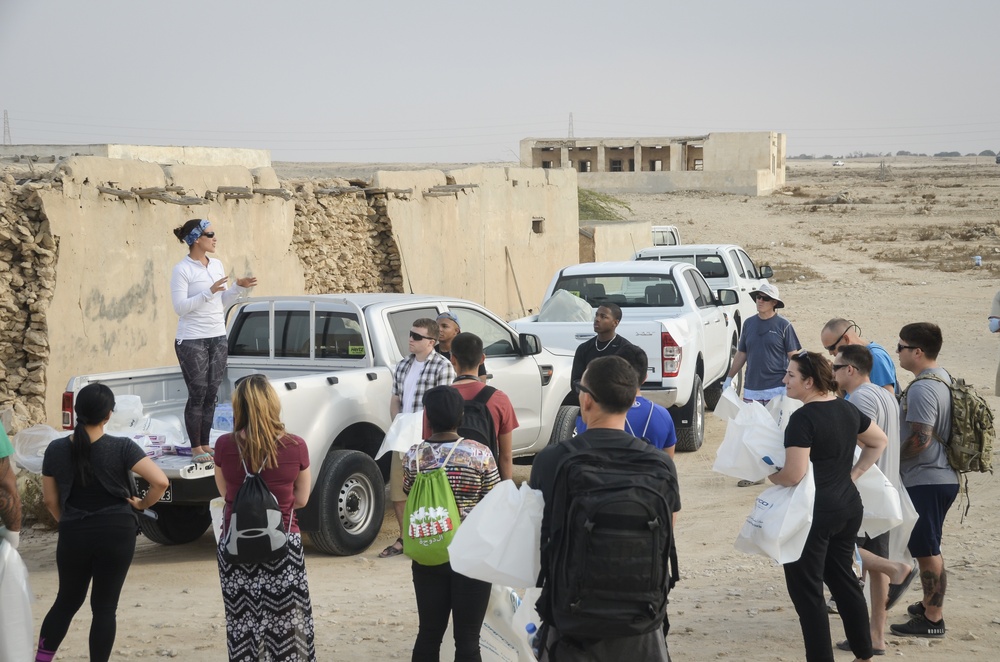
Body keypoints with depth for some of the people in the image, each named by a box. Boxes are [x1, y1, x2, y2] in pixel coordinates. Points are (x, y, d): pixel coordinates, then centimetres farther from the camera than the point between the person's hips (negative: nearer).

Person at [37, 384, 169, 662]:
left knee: (67, 601, 19)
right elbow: (160, 481, -19)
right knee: (105, 607, 7)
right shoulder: (121, 448, -11)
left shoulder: (56, 450, -3)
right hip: (116, 534, -2)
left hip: (73, 536, 2)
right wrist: (143, 504, 0)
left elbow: (50, 500, 5)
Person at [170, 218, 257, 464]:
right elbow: (180, 307, -16)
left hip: (217, 338, 6)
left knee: (211, 395, 7)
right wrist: (209, 292, -22)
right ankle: (196, 448, 5)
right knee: (197, 394, -3)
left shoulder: (217, 266, 10)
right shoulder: (182, 270, -11)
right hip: (192, 340, -6)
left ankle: (205, 444, 15)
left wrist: (238, 287, 0)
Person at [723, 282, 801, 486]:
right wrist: (729, 378, 13)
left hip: (776, 389, -5)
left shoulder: (783, 325, -4)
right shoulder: (749, 324, 9)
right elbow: (741, 354, 17)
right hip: (752, 389, 5)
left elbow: (794, 356, -4)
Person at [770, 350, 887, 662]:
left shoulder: (803, 418, -19)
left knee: (806, 590, 1)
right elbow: (879, 442, 20)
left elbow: (794, 475, -25)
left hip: (814, 513, -8)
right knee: (843, 579, 20)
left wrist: (770, 475, -5)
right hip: (849, 506, 9)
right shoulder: (847, 409, 6)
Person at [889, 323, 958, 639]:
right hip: (942, 476, 10)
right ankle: (930, 604, 32)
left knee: (926, 549, -2)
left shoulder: (922, 389, -21)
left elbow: (920, 439, -25)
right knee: (928, 547, 21)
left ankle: (933, 619, 4)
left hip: (926, 481, -10)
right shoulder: (943, 377, 10)